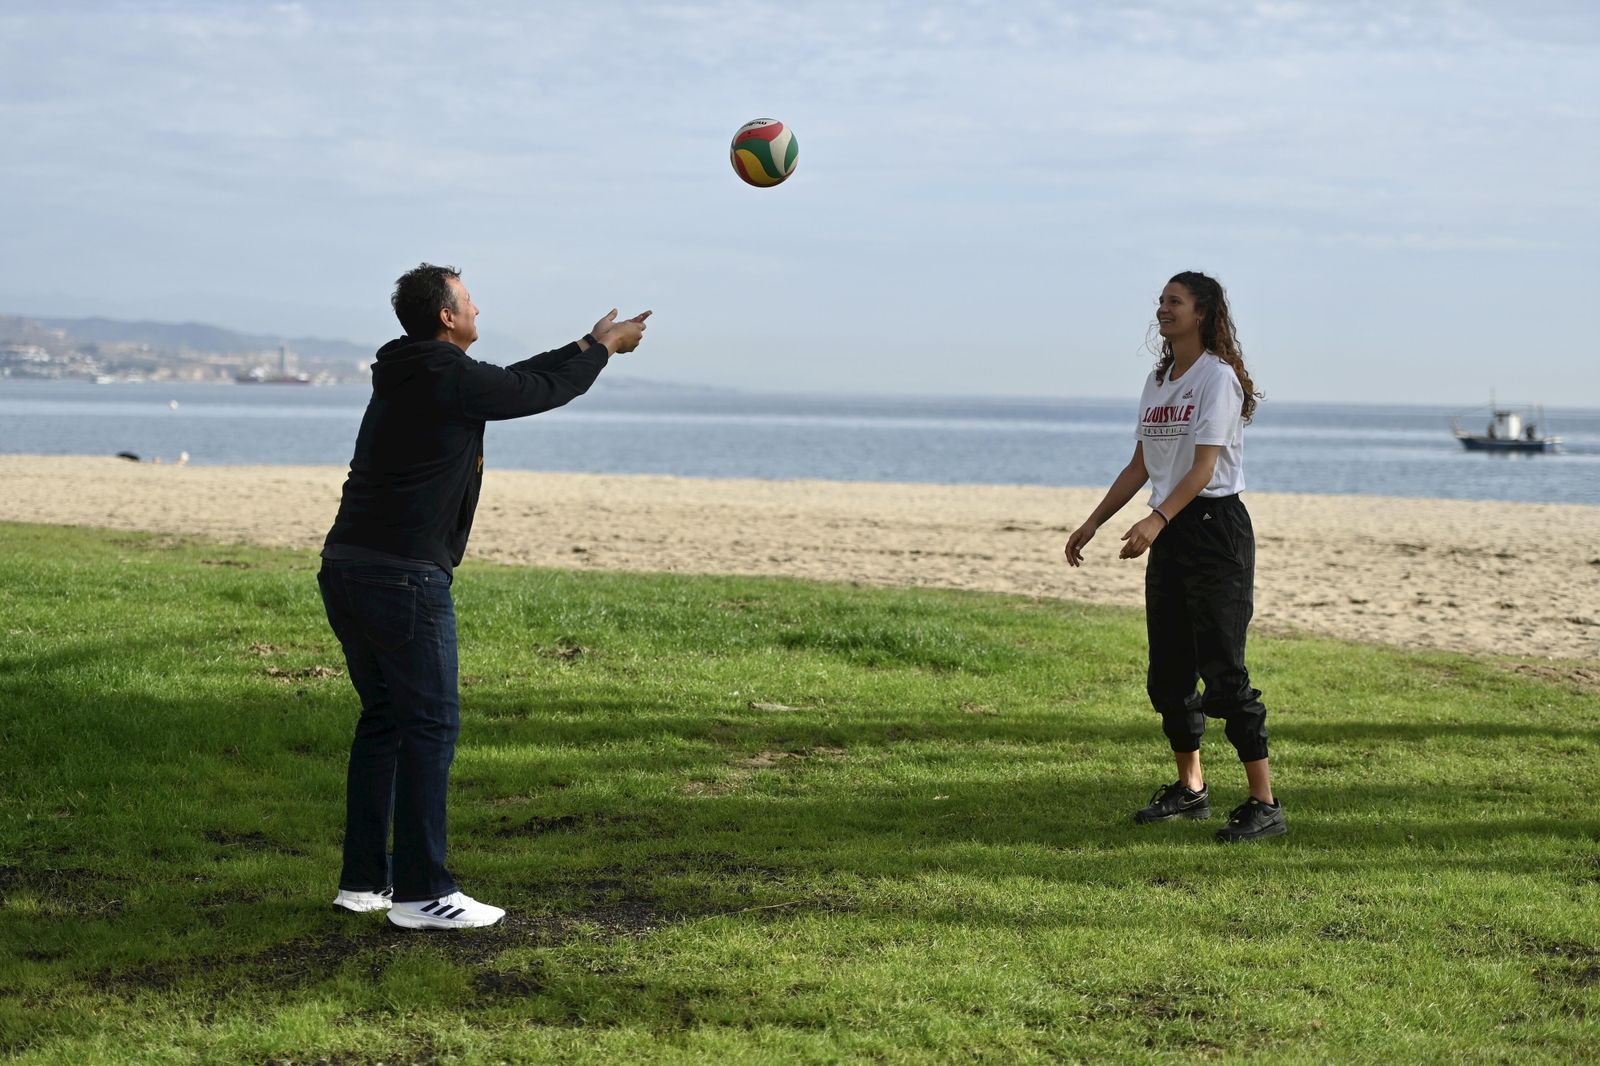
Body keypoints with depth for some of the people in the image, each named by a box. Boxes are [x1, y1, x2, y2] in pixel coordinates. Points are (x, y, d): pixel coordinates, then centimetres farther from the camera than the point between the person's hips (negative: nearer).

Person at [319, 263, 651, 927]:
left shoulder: (402, 375, 17)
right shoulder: (453, 380, -11)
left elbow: (516, 380, 28)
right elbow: (545, 391, 1)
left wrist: (587, 347, 35)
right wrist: (602, 348, 19)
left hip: (345, 569, 9)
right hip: (406, 579, -9)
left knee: (383, 718, 17)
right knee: (430, 725, -4)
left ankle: (363, 879, 20)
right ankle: (421, 894, -4)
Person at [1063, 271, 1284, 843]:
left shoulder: (1217, 377, -11)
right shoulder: (1158, 381, 15)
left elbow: (1202, 467, -20)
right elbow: (1140, 466, 21)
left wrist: (1156, 520, -33)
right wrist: (1092, 523, 18)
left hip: (1215, 525, -8)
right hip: (1169, 533, 9)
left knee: (1223, 671, -11)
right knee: (1167, 670, 12)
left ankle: (1265, 804, -7)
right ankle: (1189, 790, 26)